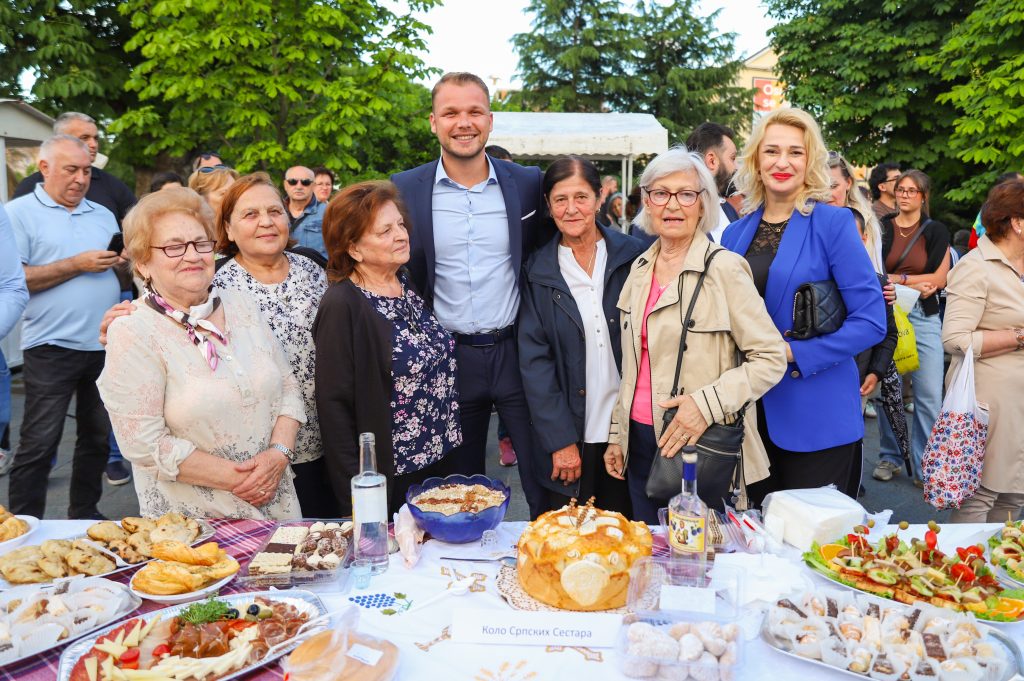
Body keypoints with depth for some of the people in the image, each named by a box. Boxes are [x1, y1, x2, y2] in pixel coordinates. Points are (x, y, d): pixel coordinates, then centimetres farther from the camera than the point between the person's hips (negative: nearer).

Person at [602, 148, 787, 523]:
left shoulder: (724, 268, -10)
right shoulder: (640, 268, 9)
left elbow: (771, 358, -11)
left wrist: (707, 403, -22)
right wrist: (617, 435, 15)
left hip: (700, 446, -6)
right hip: (640, 441, 6)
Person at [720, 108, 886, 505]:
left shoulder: (833, 224, -8)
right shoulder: (735, 234, 6)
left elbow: (871, 322, -12)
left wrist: (793, 353, -18)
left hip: (816, 416, -4)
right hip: (751, 413, 5)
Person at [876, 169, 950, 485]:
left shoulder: (936, 231, 7)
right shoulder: (881, 228, 6)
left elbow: (939, 279, 0)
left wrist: (897, 278, -8)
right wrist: (915, 283, -9)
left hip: (924, 317, 0)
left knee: (930, 396, -3)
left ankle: (925, 466, 7)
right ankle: (889, 456, 19)